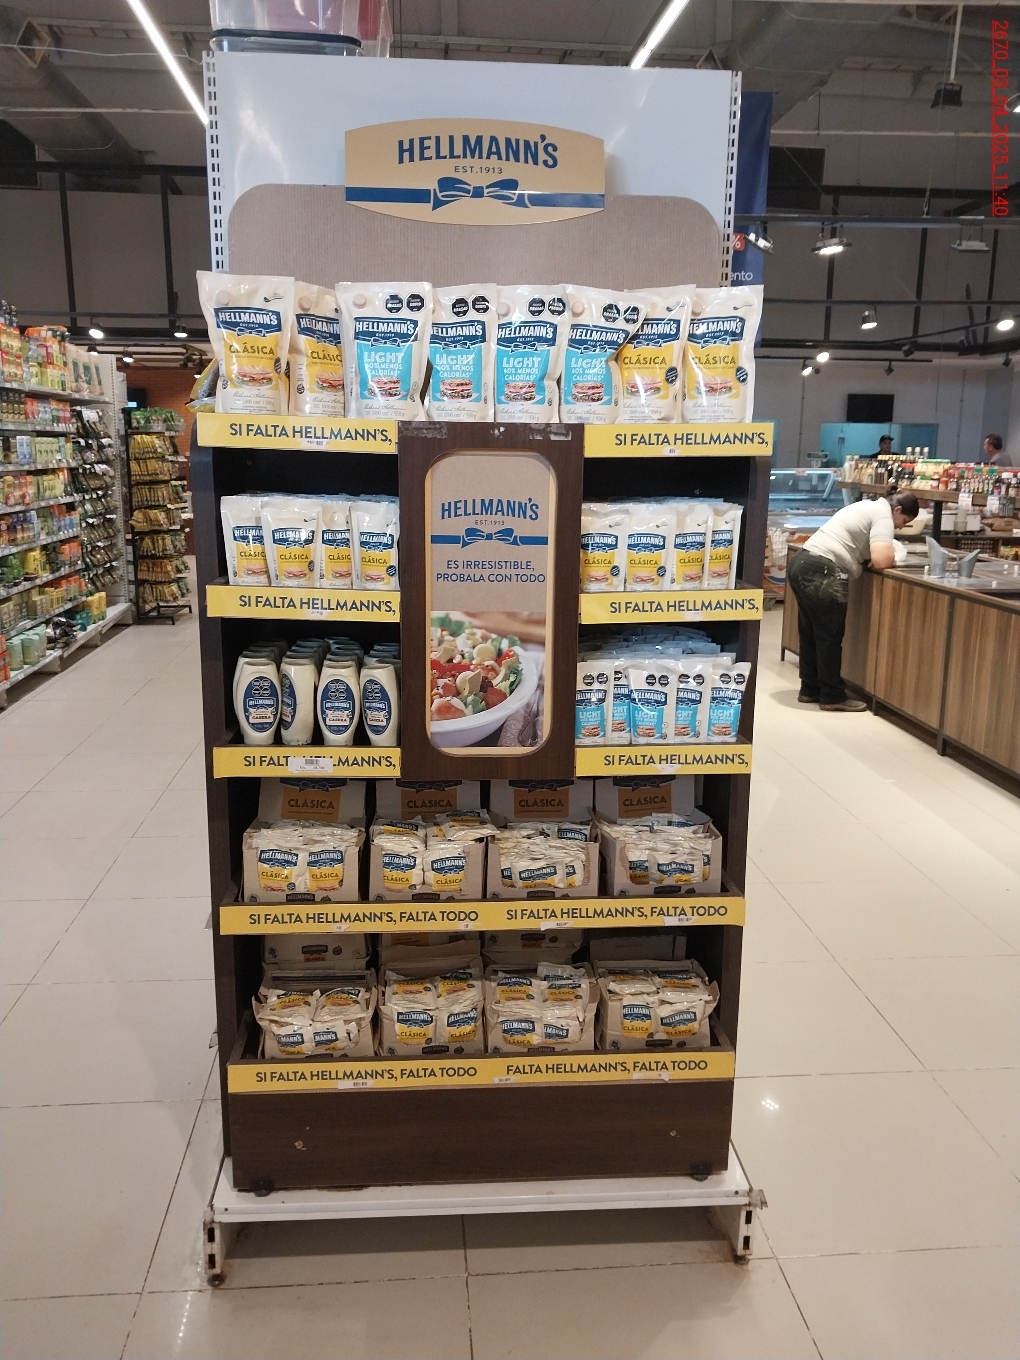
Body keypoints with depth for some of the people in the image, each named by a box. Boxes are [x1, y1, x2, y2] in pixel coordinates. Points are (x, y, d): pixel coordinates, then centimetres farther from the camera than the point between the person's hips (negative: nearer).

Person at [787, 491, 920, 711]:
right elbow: (881, 560, -18)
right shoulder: (883, 516, -6)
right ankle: (832, 696, 6)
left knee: (812, 634, 16)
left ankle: (810, 689, 24)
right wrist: (892, 557, 4)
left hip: (801, 563, 10)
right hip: (821, 573, -10)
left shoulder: (870, 508, 24)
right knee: (829, 637, -1)